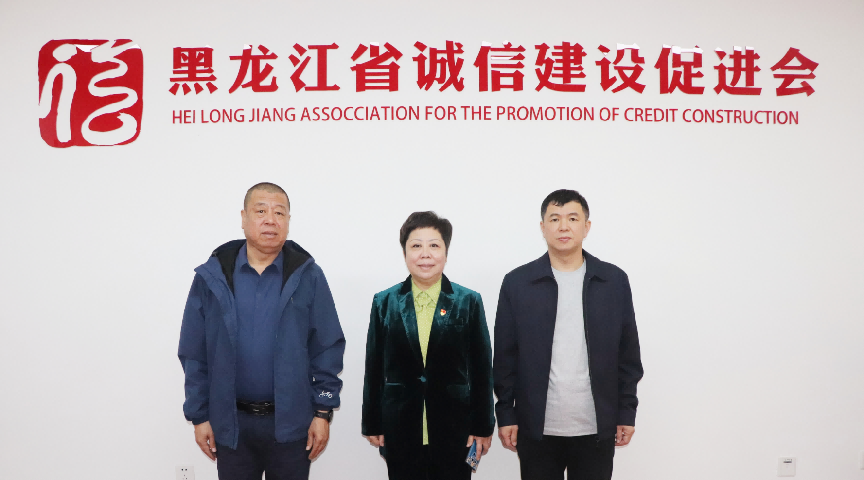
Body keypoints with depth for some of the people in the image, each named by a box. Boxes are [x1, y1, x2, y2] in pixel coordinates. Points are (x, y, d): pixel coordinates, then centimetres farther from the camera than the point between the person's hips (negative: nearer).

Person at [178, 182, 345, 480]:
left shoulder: (307, 276, -5)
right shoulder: (212, 276, -2)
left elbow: (327, 349, -4)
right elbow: (194, 354, 2)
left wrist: (323, 412, -5)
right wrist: (199, 415, 2)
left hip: (291, 422, -1)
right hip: (230, 422, 1)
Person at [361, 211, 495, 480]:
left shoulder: (468, 302, -1)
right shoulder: (384, 302, 2)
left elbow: (481, 369, 0)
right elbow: (374, 368, 4)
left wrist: (483, 427, 0)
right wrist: (372, 424, 5)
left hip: (453, 428, -1)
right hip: (400, 430, 1)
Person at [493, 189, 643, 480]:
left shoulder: (615, 280, 1)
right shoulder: (517, 283, -2)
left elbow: (628, 354, 5)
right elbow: (505, 356, 0)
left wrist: (627, 412, 4)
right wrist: (505, 413, -2)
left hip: (597, 428, 1)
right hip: (537, 428, -1)